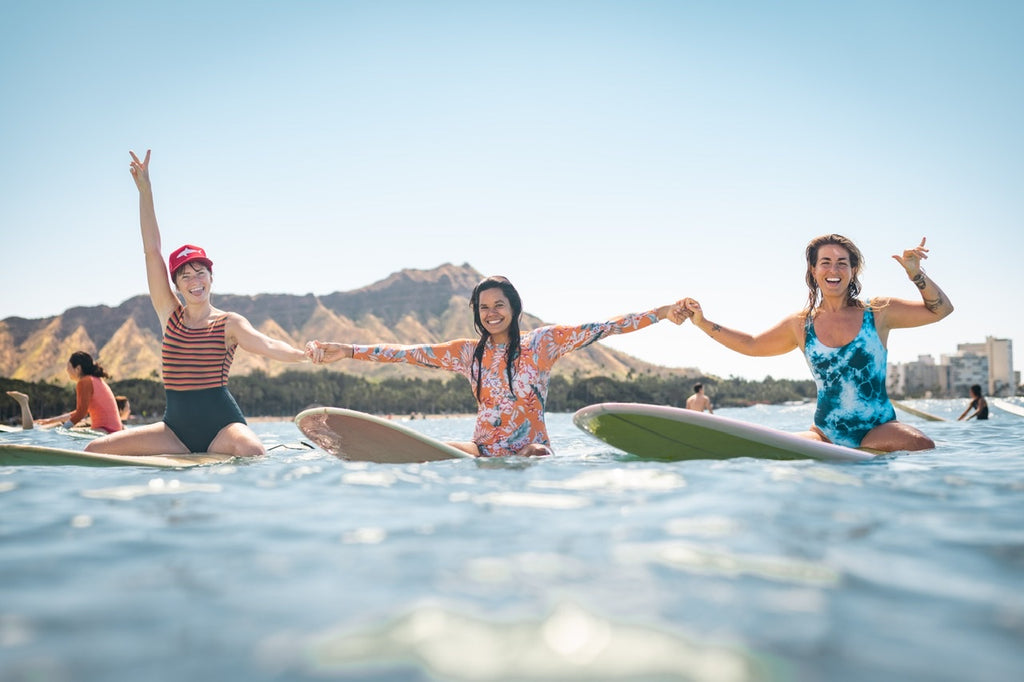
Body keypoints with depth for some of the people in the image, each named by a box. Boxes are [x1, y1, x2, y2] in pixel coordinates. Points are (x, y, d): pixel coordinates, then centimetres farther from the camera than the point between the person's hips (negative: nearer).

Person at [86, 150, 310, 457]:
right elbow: (152, 252, 7)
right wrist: (145, 190, 4)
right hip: (176, 426, 5)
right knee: (96, 450, -5)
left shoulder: (229, 323, 1)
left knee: (251, 451, -38)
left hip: (221, 422, -5)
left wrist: (306, 354, -39)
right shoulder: (170, 315, 10)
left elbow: (268, 345, -17)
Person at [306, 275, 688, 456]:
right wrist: (346, 351, 3)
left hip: (531, 448, -3)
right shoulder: (468, 353, 10)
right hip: (484, 450, 4)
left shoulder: (541, 343, 2)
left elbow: (600, 329, -5)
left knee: (534, 454, -38)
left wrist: (658, 313, -12)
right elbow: (408, 353, 7)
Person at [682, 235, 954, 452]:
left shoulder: (877, 313, 6)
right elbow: (752, 345, 24)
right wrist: (702, 322, 19)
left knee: (921, 445, -34)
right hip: (825, 434, 2)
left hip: (879, 429, -2)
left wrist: (916, 274, -8)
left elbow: (940, 309, 9)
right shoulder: (801, 325, 11)